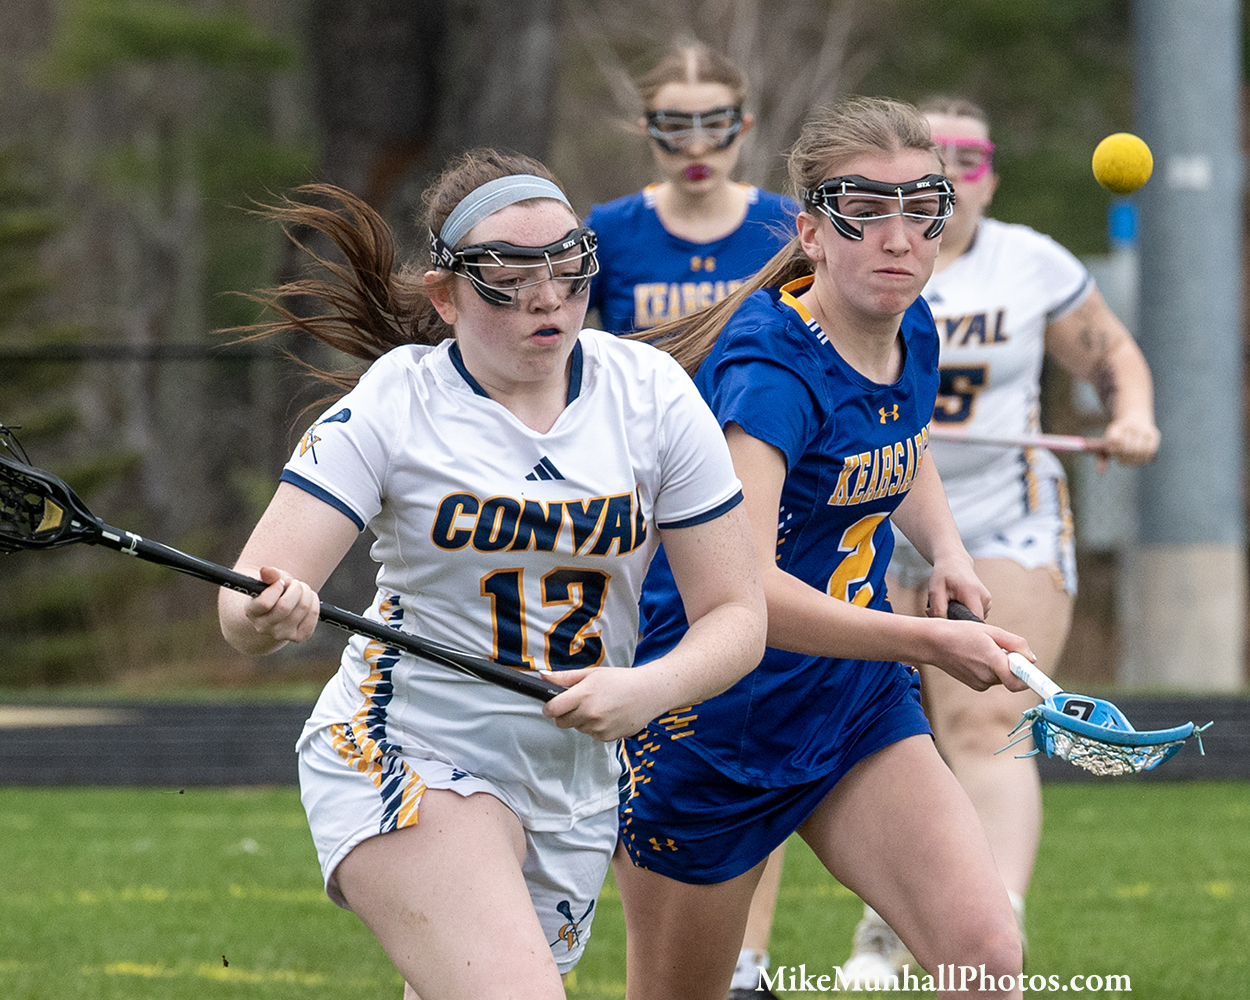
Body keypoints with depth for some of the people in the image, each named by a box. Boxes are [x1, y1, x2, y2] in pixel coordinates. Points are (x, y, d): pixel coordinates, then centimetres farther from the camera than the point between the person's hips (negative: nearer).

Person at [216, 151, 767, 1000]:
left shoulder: (651, 392, -2)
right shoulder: (393, 405, -10)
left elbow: (736, 614, 0)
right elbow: (245, 602, -16)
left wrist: (647, 690, -21)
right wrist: (267, 617, -40)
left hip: (574, 784, 5)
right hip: (403, 757, -5)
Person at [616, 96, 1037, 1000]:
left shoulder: (914, 333, 0)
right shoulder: (771, 365, -25)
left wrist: (946, 548, 5)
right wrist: (928, 642, -42)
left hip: (858, 708, 6)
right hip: (712, 724, -6)